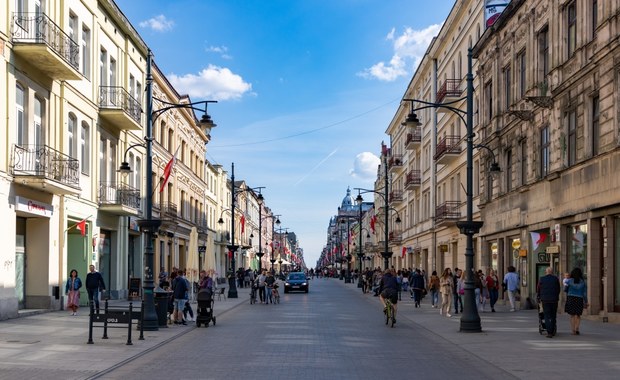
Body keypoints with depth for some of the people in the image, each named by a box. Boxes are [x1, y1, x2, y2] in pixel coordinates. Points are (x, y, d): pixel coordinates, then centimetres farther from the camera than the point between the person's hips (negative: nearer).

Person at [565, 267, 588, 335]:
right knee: (578, 315, 9)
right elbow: (585, 292, 2)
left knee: (572, 315, 7)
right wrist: (586, 302, 7)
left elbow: (565, 290, 5)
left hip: (570, 299, -1)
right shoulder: (583, 282, 1)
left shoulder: (569, 281, -4)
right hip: (579, 299, 1)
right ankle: (577, 328, -10)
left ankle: (573, 330, 2)